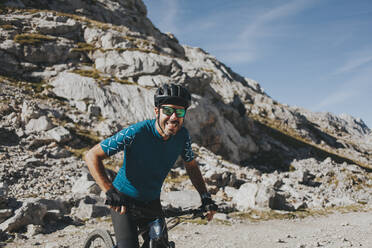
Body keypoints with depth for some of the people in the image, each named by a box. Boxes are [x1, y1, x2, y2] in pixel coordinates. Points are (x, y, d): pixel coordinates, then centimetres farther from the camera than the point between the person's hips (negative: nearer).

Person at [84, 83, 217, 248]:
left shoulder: (182, 135, -12)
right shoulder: (135, 133, -27)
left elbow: (191, 166, 6)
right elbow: (92, 156, -24)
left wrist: (205, 197, -7)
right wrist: (109, 192, -34)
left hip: (151, 202, 5)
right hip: (123, 199, -4)